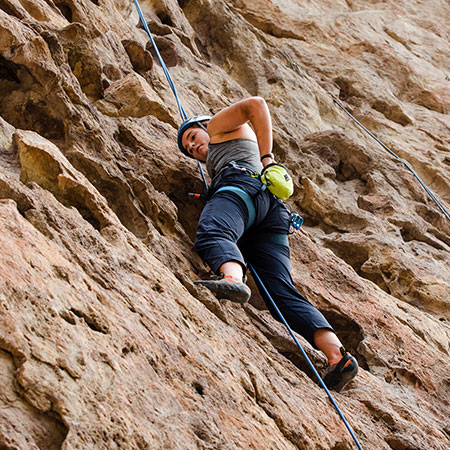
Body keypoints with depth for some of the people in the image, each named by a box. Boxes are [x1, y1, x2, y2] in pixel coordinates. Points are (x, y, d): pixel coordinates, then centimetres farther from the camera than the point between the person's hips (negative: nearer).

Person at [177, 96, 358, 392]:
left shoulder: (219, 125, 27)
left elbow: (256, 105, 7)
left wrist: (266, 157, 1)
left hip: (243, 185, -8)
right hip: (274, 212, 8)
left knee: (211, 232, -38)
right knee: (283, 293, -9)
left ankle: (232, 279, -72)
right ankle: (337, 354, -27)